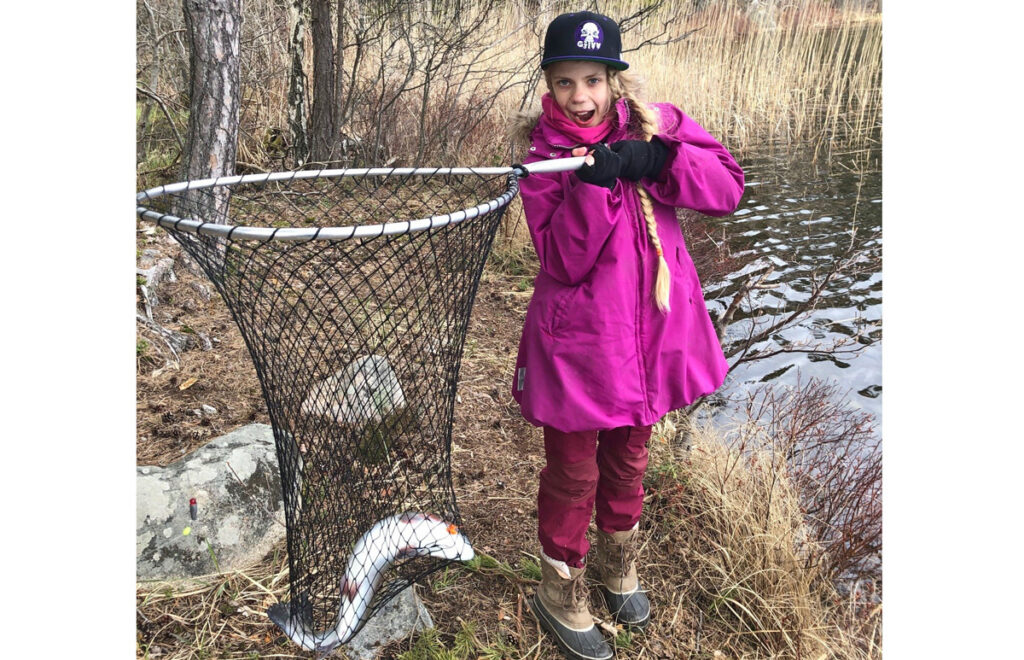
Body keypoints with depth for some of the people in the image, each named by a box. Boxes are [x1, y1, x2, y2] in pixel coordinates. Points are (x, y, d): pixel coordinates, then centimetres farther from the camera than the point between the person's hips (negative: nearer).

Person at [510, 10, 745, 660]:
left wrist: (657, 160, -20)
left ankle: (619, 564, 49)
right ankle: (561, 594, 33)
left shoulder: (653, 123, 0)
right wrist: (594, 183, -29)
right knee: (574, 471, 9)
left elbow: (730, 186, -7)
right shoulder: (544, 155, -8)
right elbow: (562, 258, -18)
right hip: (578, 341, -3)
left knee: (628, 459, 22)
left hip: (649, 332, 4)